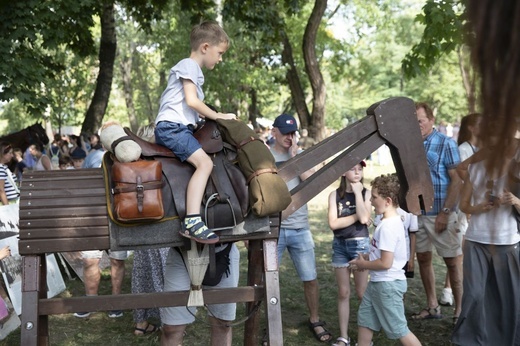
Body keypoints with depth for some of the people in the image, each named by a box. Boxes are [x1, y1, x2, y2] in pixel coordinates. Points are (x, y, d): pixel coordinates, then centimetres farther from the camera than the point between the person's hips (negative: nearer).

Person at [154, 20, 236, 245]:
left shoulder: (193, 69, 25)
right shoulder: (189, 65, -5)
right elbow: (191, 101, -15)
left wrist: (212, 117, 16)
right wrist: (217, 116, -8)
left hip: (177, 128, 11)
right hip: (172, 127, -11)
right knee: (204, 163, -25)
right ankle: (192, 222, -36)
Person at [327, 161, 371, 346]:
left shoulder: (366, 193, -2)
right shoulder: (335, 195, 0)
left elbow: (364, 219, -17)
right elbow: (333, 223, -9)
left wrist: (357, 191, -13)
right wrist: (356, 216, -12)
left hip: (360, 244, -1)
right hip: (339, 245, 2)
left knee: (362, 293, 2)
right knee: (343, 293, 8)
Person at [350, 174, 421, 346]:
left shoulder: (388, 226, -25)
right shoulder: (391, 221, 6)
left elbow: (386, 263, -26)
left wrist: (363, 264, -11)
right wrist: (366, 258, 6)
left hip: (387, 284, -10)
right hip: (378, 282, 10)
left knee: (398, 329, 2)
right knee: (364, 319, 19)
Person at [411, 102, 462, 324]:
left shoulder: (446, 144, -8)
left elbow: (457, 180, -10)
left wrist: (445, 212, -14)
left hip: (440, 214, -5)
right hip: (417, 213, 5)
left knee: (452, 261, 2)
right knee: (423, 258, 12)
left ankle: (460, 310, 13)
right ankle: (432, 306, 25)